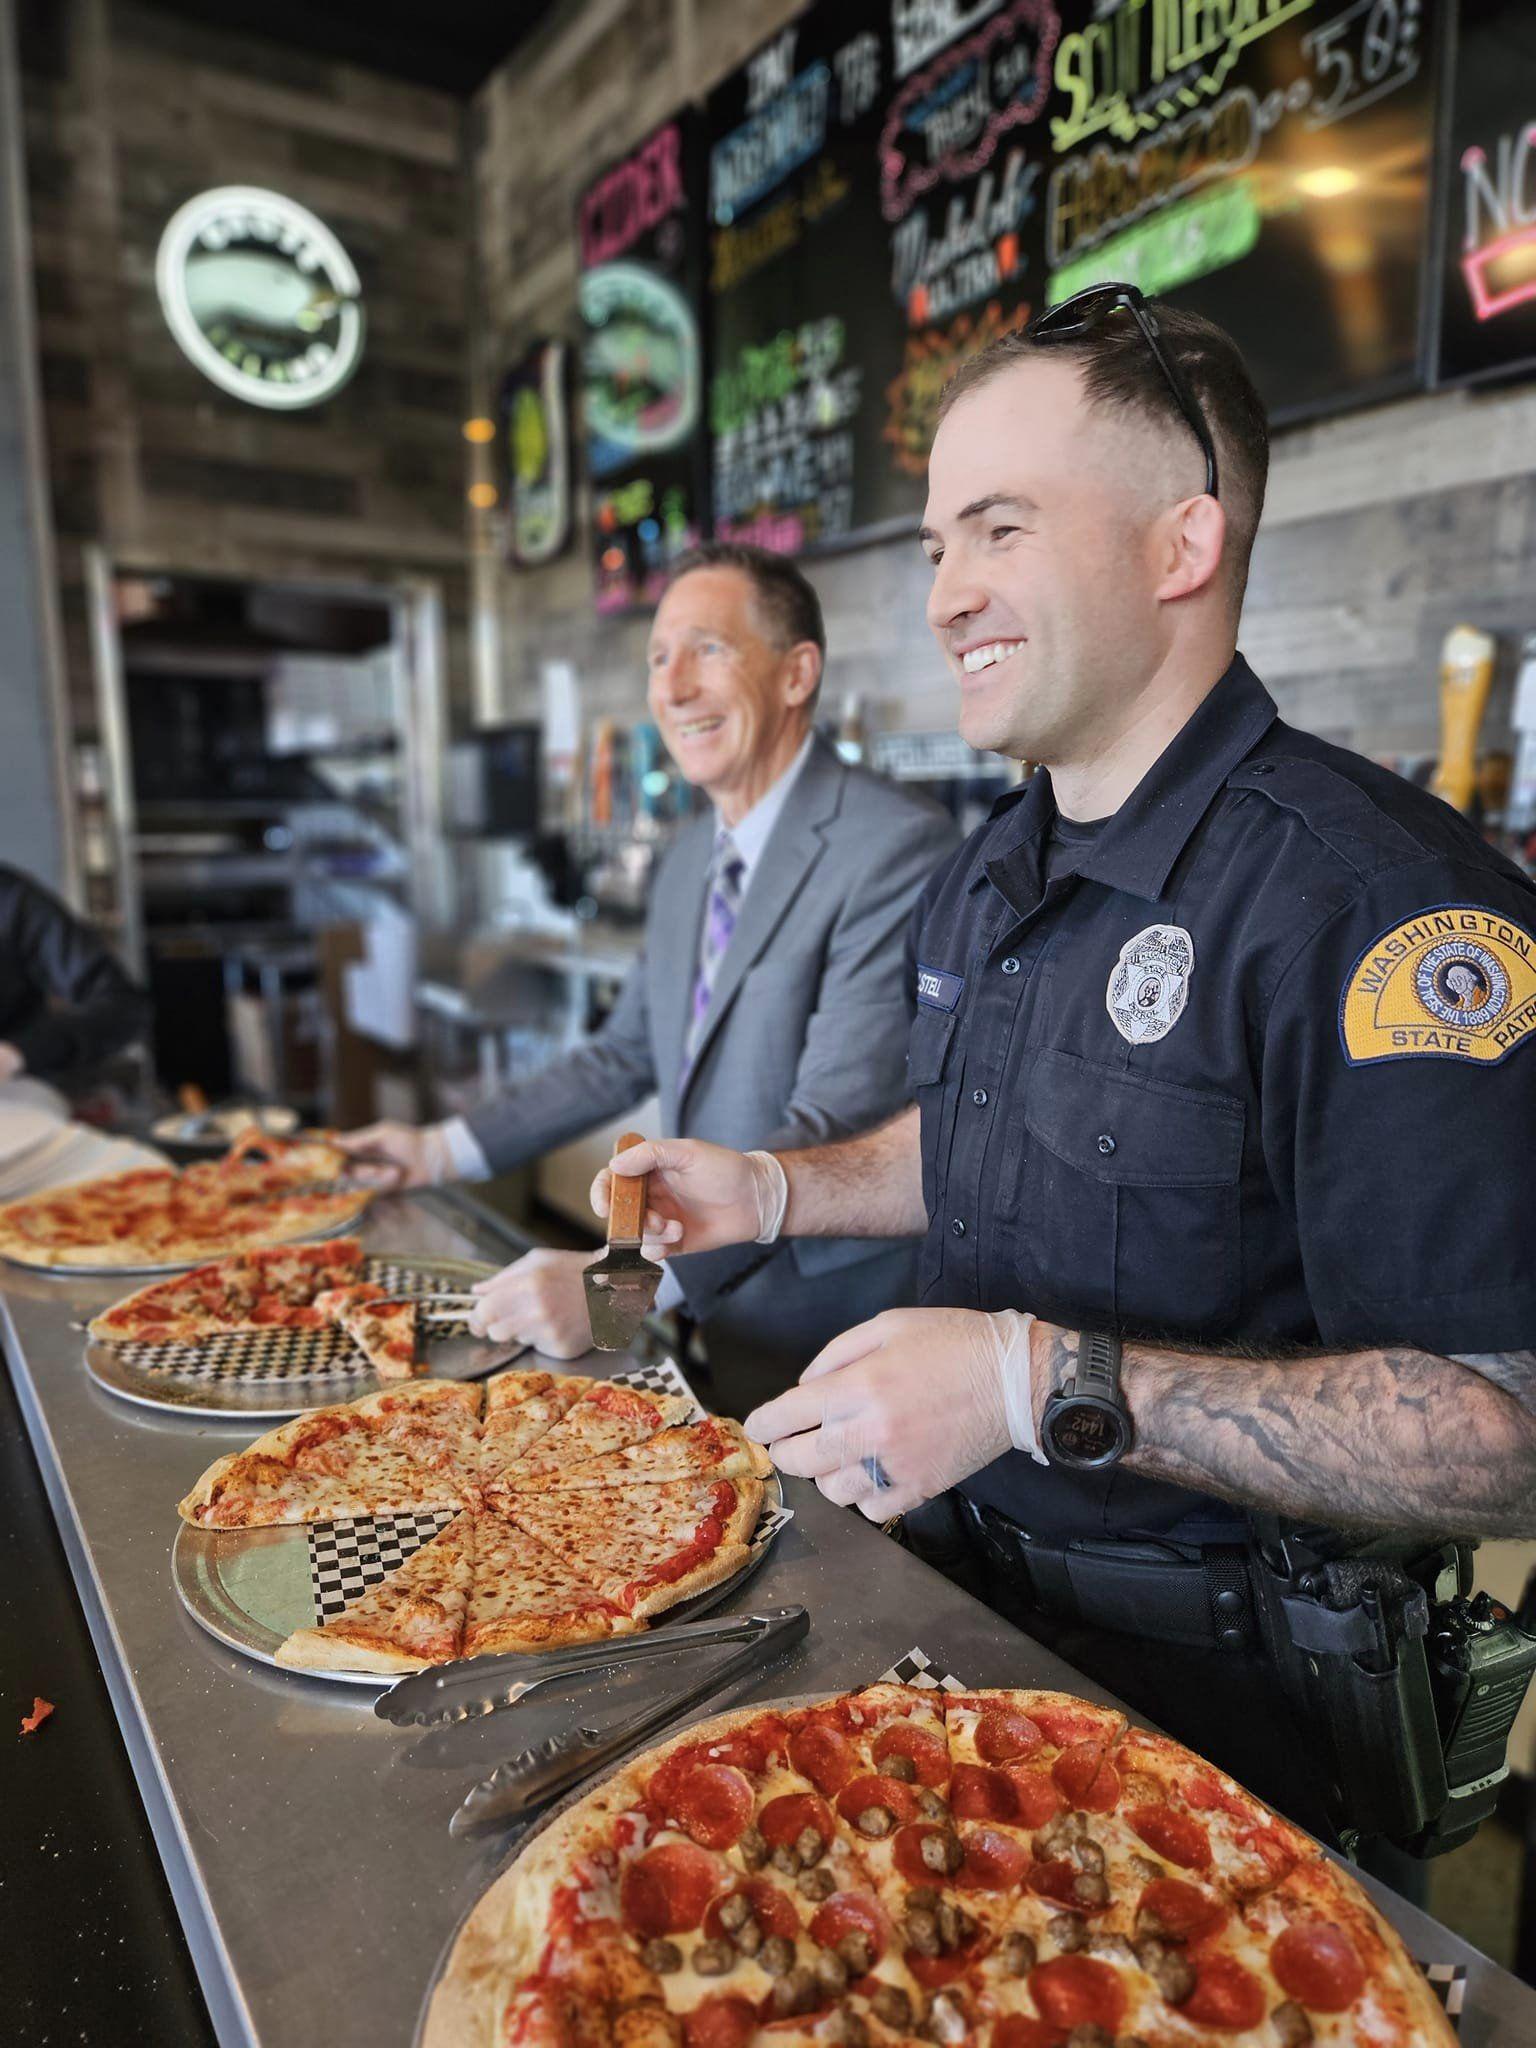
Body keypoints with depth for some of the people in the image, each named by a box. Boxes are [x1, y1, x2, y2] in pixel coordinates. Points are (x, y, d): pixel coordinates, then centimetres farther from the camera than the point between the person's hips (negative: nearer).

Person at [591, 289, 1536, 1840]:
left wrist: (1048, 1382, -34)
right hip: (952, 1569, 8)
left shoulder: (1378, 899, -26)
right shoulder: (985, 880, 4)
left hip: (1184, 1668, -7)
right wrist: (776, 1189, 4)